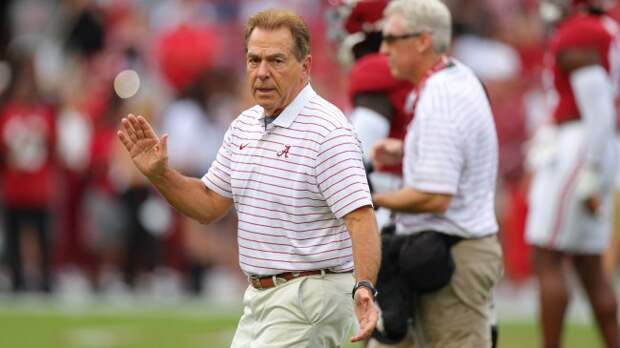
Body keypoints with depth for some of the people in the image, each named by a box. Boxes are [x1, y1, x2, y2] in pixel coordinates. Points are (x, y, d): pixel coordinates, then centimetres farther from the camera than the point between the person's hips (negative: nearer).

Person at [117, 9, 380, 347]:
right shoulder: (244, 126, 11)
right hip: (259, 299, 9)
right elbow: (209, 204, 19)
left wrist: (364, 287, -38)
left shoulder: (327, 131, -16)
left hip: (308, 298, -9)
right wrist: (159, 173, 2)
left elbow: (360, 218, -23)